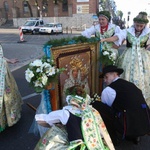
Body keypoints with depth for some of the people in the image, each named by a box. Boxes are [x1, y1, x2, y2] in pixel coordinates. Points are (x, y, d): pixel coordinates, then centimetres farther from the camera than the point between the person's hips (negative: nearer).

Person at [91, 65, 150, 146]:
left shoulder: (108, 90, -3)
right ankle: (133, 136, 20)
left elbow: (104, 108, 12)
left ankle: (114, 138, 5)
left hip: (130, 126, -8)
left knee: (96, 105, -4)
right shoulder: (131, 85, 18)